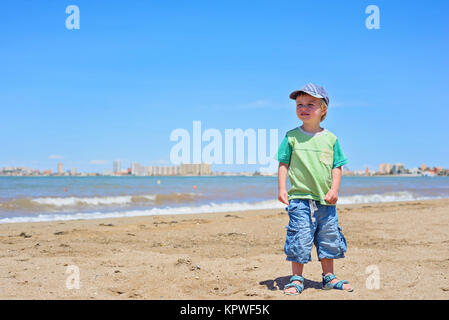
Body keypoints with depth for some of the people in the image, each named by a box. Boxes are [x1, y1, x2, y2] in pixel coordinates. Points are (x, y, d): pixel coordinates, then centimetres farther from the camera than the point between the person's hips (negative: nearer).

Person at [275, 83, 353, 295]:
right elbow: (283, 164, 2)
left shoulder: (330, 138, 5)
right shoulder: (291, 137, 1)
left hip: (325, 200, 3)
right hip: (300, 198, -3)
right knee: (299, 239, -4)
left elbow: (337, 167, 7)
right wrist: (282, 189, -7)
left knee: (329, 239, 11)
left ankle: (329, 277, 26)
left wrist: (334, 190, -5)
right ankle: (297, 279, 10)